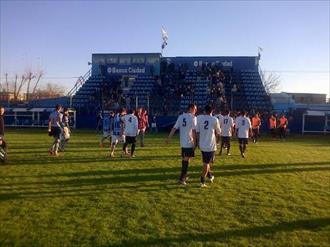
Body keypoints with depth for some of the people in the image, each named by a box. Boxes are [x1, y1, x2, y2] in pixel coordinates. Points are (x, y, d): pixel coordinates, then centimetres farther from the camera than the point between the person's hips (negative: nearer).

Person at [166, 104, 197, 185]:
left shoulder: (181, 116, 7)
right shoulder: (193, 117, -11)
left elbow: (174, 128, 4)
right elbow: (194, 131, -17)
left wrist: (169, 138, 7)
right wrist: (194, 142, -13)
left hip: (182, 142, 6)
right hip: (189, 142, -6)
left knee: (184, 159, 18)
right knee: (186, 160, 0)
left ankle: (184, 176, 30)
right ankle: (182, 178, 0)